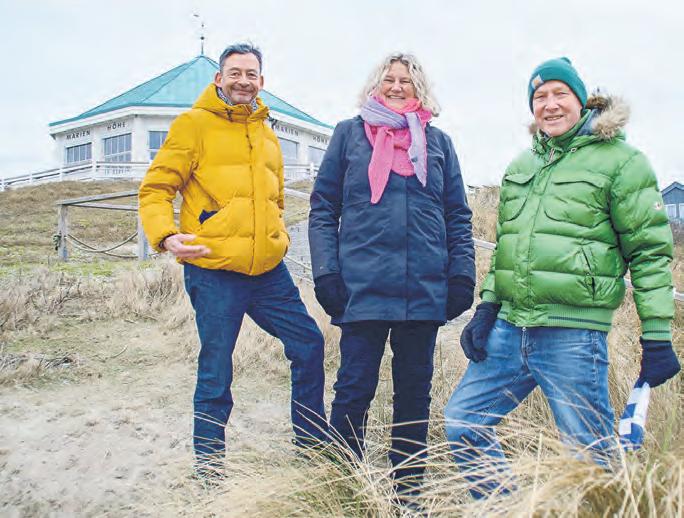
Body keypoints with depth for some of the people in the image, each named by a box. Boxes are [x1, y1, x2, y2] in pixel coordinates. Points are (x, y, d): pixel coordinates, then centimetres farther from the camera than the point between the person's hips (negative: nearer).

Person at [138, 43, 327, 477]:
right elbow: (155, 188, -4)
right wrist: (166, 235, -20)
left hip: (268, 270, 6)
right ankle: (209, 468, 20)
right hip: (214, 271, -6)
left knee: (309, 344, 8)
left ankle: (315, 446, 25)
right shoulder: (195, 123, 0)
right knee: (216, 374, 1)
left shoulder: (267, 136, 20)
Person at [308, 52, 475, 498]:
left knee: (415, 391, 11)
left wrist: (462, 276, 3)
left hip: (425, 290, 3)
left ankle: (409, 485, 27)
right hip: (362, 288, -2)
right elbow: (323, 208, 4)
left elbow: (458, 217, 13)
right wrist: (326, 272, -6)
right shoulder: (350, 134, 8)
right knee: (355, 390, 2)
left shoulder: (438, 142, 13)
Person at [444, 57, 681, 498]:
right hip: (509, 327, 6)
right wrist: (487, 307, 13)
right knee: (461, 422, 10)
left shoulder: (621, 161, -2)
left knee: (591, 456, 3)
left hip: (573, 336, -6)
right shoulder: (522, 164, 16)